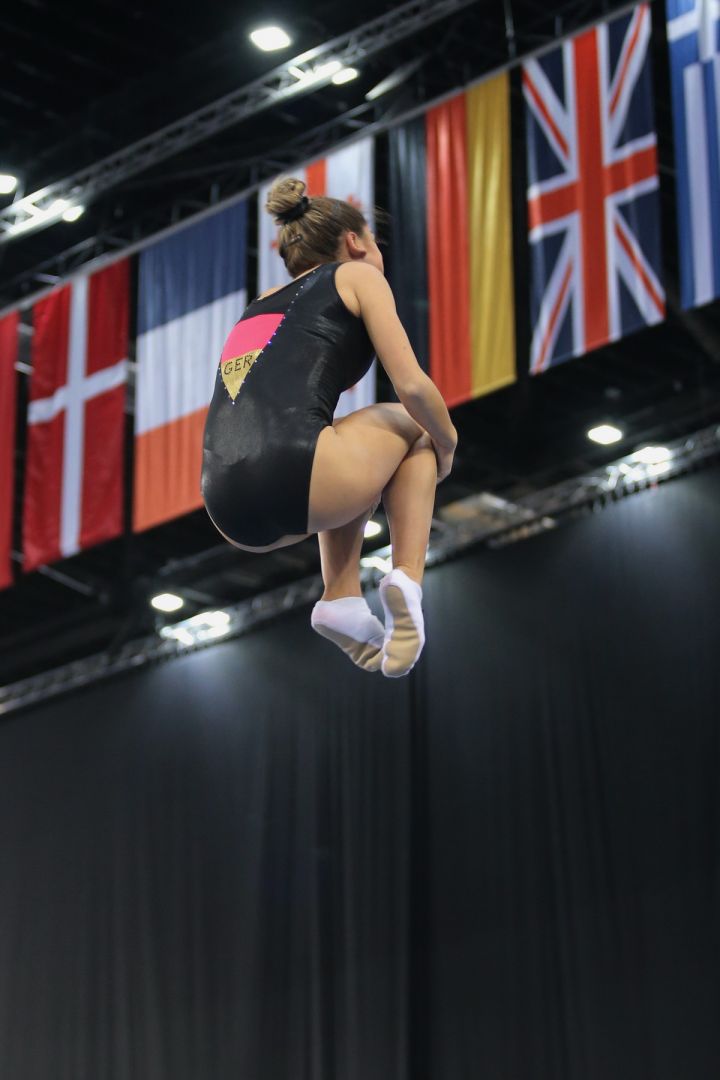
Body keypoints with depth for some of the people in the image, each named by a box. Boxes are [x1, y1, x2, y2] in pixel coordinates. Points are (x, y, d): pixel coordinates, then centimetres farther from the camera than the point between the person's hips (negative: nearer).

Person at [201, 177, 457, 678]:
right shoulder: (358, 275, 16)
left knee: (357, 449, 38)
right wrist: (447, 443, 24)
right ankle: (407, 578, 6)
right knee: (414, 428, 26)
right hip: (291, 471, -6)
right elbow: (412, 386, 5)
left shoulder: (263, 304, 33)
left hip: (229, 508, 6)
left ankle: (343, 599, 19)